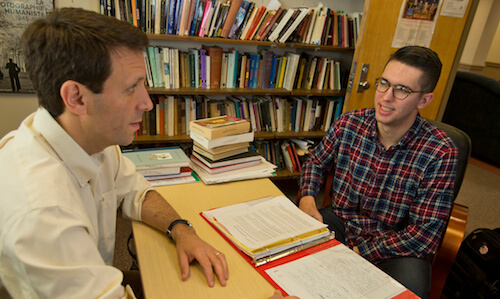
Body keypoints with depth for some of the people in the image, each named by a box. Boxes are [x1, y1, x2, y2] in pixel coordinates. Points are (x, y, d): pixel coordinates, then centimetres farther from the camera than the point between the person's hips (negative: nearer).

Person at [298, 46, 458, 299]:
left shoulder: (440, 153, -17)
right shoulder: (348, 124, -8)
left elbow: (425, 235, -17)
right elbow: (316, 162, 10)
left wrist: (359, 252, -21)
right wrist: (307, 198, -9)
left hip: (396, 246, -2)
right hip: (340, 222, 3)